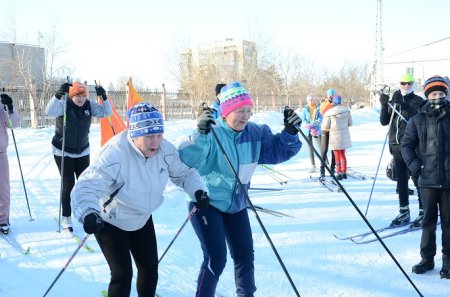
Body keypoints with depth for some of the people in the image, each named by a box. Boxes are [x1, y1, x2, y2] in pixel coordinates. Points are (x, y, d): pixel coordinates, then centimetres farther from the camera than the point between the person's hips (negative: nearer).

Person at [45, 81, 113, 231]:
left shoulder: (89, 105, -5)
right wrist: (58, 94, -47)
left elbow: (107, 113, -7)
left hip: (82, 151, 4)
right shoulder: (63, 105, -17)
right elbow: (49, 112, -35)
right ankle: (66, 217, 9)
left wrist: (104, 97, -22)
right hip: (63, 152, -4)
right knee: (68, 184, -3)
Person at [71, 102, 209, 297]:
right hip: (110, 222, -6)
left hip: (142, 219, 6)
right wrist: (88, 213, -58)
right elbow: (87, 186, -39)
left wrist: (197, 189, -23)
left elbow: (183, 173, -3)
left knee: (150, 269, 14)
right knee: (123, 274, -7)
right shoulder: (115, 154, -35)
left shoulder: (165, 149, -17)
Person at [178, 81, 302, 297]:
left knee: (245, 256, 15)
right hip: (206, 204, -6)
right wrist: (200, 133, -51)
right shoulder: (211, 134, -24)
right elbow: (187, 161, -37)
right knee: (216, 259, -11)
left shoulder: (255, 133, -6)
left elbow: (277, 151, 1)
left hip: (236, 205, 6)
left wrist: (290, 132, -16)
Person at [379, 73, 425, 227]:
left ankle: (423, 212, 8)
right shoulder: (394, 101, 13)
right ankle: (404, 213, 19)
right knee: (401, 181, 10)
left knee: (418, 180, -2)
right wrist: (384, 106, -10)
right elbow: (384, 122, 6)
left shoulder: (418, 101, 0)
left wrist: (403, 105, -29)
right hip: (397, 146, 5)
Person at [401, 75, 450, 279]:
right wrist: (414, 165, -4)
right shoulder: (418, 120, 4)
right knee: (428, 220, 10)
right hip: (428, 179, 1)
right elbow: (407, 145, 9)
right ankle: (427, 258, 22)